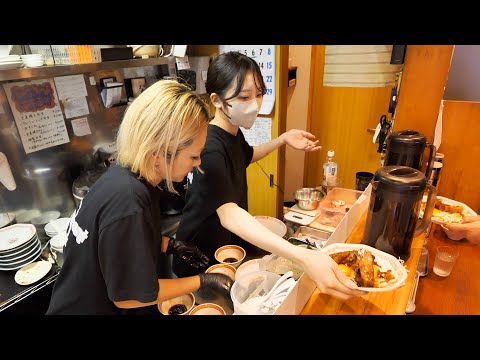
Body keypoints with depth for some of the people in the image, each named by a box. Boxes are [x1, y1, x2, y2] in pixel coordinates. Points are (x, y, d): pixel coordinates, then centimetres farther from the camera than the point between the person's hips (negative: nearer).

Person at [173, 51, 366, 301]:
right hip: (201, 258, -7)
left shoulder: (233, 131, -4)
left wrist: (283, 139, 2)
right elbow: (229, 214, -46)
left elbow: (247, 156, 18)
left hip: (228, 242, 8)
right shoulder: (210, 148, -34)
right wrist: (304, 257, -59)